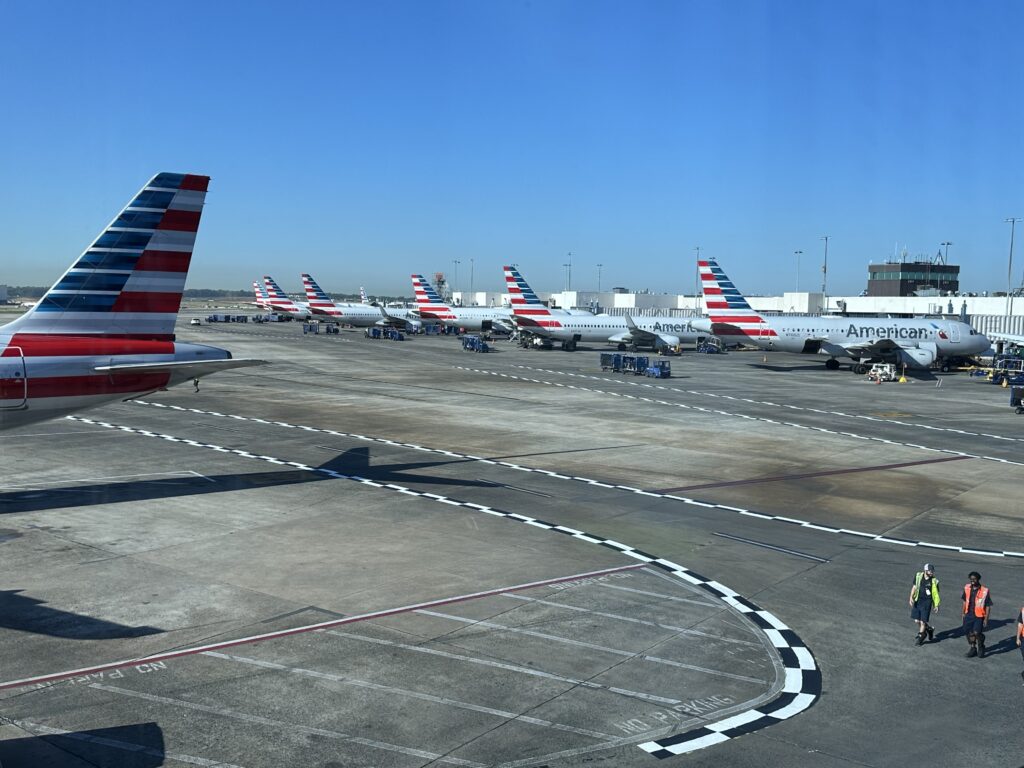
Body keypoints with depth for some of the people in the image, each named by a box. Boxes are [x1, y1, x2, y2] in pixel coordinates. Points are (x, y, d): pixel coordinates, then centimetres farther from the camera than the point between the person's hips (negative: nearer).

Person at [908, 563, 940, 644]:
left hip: (927, 602, -3)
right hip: (917, 601, 3)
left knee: (923, 621, -3)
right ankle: (929, 629, 34)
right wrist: (911, 597, -5)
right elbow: (914, 587, 5)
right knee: (917, 620, 7)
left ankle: (920, 638, 15)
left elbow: (936, 594, 2)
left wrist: (936, 605, 2)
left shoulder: (934, 581, -5)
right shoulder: (918, 576, -1)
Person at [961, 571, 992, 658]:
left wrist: (986, 619, -9)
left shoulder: (984, 591, -14)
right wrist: (964, 613, 16)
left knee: (977, 633, -16)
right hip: (969, 614, 5)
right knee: (968, 632, 10)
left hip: (979, 616, -5)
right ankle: (973, 648, 31)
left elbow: (988, 606, -8)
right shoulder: (967, 588, 0)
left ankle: (981, 647, 12)